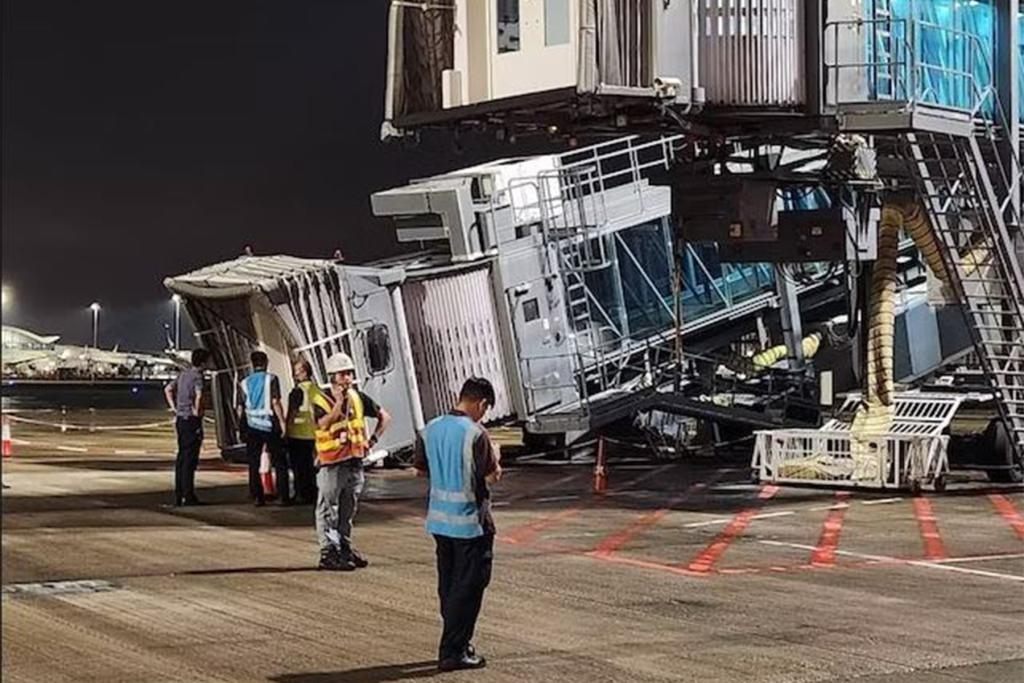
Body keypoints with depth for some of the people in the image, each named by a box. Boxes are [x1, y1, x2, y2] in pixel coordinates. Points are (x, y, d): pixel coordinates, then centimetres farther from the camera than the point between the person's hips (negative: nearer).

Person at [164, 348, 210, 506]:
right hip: (192, 421, -8)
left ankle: (179, 495, 15)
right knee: (190, 459, -5)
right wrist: (197, 411, -16)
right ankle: (188, 496, -3)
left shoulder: (183, 373, 11)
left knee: (181, 457, 12)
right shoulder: (197, 376, -14)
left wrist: (174, 408, 17)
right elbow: (198, 395, -30)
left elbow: (168, 389, 20)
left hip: (180, 420, 8)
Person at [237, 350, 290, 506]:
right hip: (269, 425, -3)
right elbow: (275, 402, -13)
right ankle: (283, 496, -1)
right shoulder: (271, 379, -5)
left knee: (253, 464, 7)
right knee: (279, 462, 3)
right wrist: (282, 421, -10)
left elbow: (240, 409, 8)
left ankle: (257, 497, 4)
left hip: (252, 426, 3)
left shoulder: (245, 383, 7)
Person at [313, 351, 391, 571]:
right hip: (331, 464, -5)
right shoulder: (321, 400, -7)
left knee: (348, 509, 15)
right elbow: (323, 424, -26)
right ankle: (328, 553, 1)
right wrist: (339, 403, -28)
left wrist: (372, 441, 9)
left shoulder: (358, 398, 7)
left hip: (355, 462, 5)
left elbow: (384, 417, 17)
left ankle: (344, 547, 25)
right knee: (328, 510, -2)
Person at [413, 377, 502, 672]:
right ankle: (453, 652, 1)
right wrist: (495, 460, 8)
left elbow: (420, 469, 13)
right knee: (469, 588, 1)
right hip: (470, 522, -7)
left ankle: (457, 644, 24)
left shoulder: (431, 429, 3)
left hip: (439, 520, 7)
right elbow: (492, 475, -12)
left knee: (448, 586, 16)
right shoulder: (475, 433, -17)